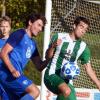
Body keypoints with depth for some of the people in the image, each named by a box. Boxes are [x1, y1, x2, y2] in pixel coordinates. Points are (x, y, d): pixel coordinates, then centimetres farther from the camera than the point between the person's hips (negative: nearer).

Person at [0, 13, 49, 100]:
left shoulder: (33, 44, 22)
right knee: (35, 91, -18)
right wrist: (12, 70, -25)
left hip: (15, 75, 9)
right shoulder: (20, 34, -3)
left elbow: (40, 66, 21)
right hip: (8, 73, -9)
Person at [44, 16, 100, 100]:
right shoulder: (59, 37, -4)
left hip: (67, 80, 5)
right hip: (52, 74, -5)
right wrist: (53, 46, -21)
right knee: (67, 91, -33)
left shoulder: (83, 47, 3)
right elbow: (48, 56, -1)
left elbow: (88, 68, 6)